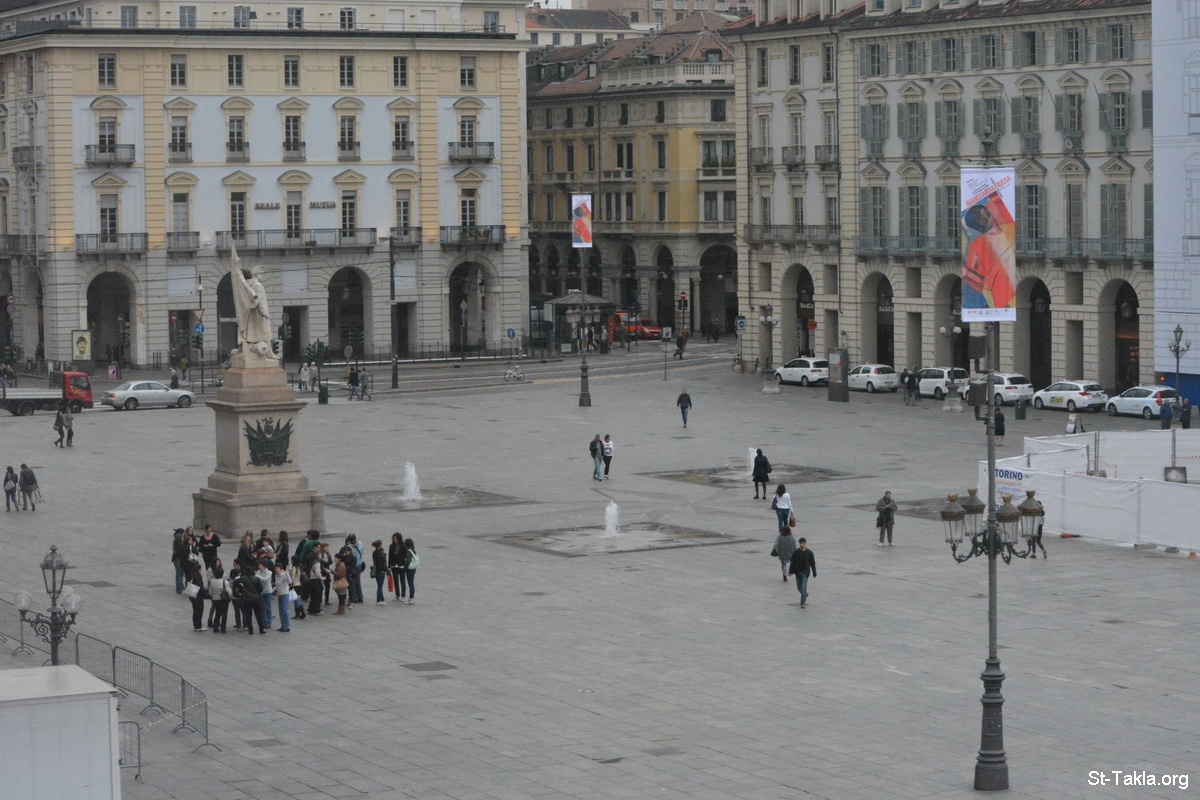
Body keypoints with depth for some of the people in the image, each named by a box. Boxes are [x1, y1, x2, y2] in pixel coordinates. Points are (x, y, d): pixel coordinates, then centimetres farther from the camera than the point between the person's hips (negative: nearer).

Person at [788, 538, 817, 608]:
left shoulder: (809, 553, -6)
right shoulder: (796, 552, -4)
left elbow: (813, 563, 0)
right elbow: (792, 563, -2)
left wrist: (814, 573, 2)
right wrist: (790, 571, -9)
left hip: (805, 573, -3)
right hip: (797, 572, 3)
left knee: (803, 587, -10)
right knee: (799, 587, 14)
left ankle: (803, 602, -7)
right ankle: (805, 595, 43)